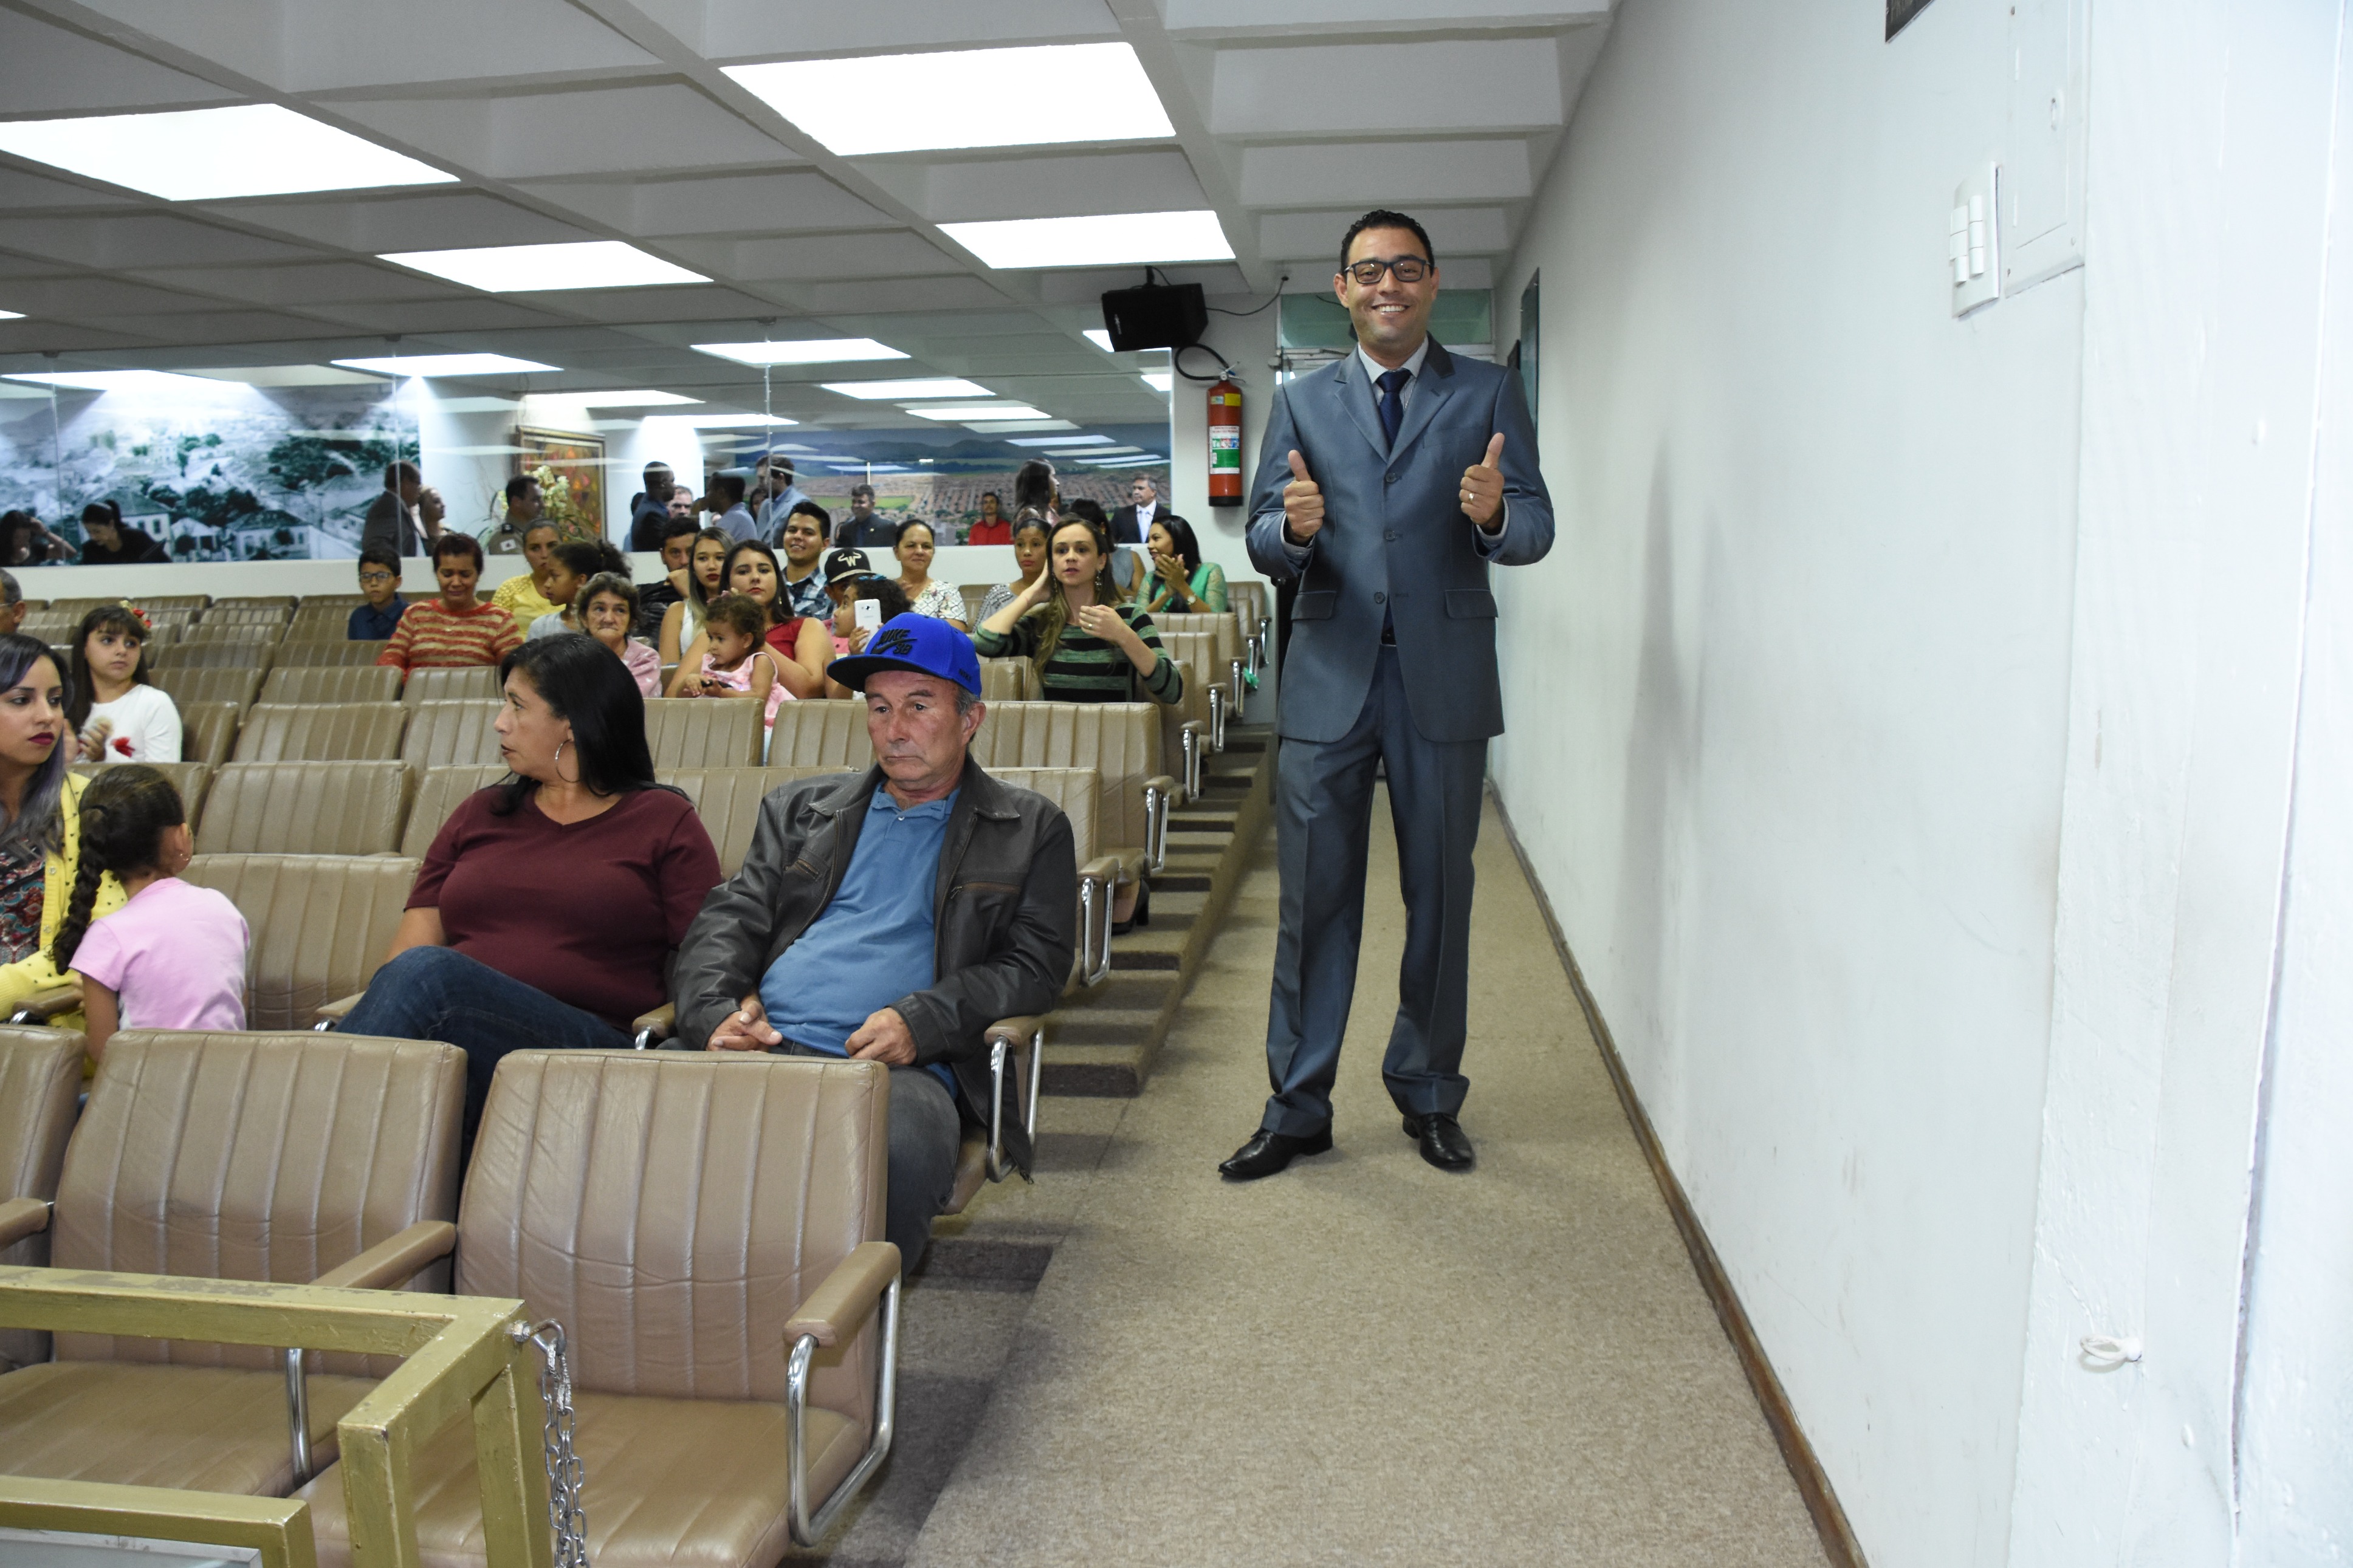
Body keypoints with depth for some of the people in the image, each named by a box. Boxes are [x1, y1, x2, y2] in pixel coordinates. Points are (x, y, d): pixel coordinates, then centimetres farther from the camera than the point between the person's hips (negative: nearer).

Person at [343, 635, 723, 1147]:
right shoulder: (478, 814, 26)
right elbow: (411, 944, 17)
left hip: (590, 1043, -3)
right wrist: (384, 1013, -5)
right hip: (448, 1036, 3)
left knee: (427, 972, -32)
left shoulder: (665, 823, 13)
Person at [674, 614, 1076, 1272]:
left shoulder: (1031, 829, 17)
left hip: (903, 1066, -3)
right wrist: (717, 1014, -4)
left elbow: (1035, 964, 6)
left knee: (901, 1148, -39)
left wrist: (921, 1021, -11)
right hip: (765, 1047, 3)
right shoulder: (800, 808, 27)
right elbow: (728, 920, 18)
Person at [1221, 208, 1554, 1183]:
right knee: (1313, 900, 3)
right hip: (1330, 675, 1)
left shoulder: (1488, 393, 8)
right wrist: (1293, 527, -19)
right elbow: (1262, 544, 4)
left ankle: (1428, 1095, 25)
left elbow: (1536, 528, 0)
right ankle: (1297, 1107, 15)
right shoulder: (1302, 402, 11)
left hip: (1444, 676, 0)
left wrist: (1494, 514, -23)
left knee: (1440, 898, 9)